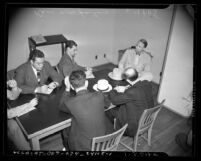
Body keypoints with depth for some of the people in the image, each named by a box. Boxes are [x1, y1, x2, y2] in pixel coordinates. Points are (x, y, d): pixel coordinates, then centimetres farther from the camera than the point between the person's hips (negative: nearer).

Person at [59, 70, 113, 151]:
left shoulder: (70, 102, -23)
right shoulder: (99, 96, -17)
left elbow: (61, 107, 3)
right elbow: (107, 104, 8)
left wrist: (67, 90, 11)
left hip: (84, 146, -2)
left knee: (65, 132, 24)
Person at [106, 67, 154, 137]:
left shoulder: (132, 92, -35)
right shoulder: (147, 83, -12)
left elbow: (114, 100, -20)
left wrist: (113, 91, -1)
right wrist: (128, 90, 2)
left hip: (136, 127, -8)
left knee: (109, 110, 5)